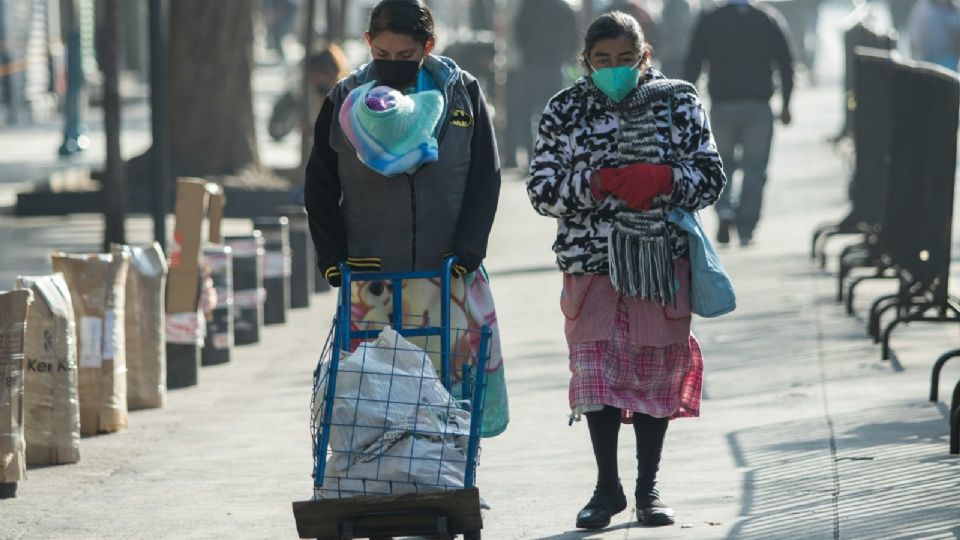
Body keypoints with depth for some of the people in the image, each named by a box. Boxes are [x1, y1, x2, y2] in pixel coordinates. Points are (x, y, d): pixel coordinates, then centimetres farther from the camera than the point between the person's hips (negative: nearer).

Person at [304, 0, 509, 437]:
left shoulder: (462, 93, 3)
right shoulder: (344, 102, 4)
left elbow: (485, 178, 3)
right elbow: (320, 188, 9)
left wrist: (465, 251, -7)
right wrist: (333, 257, -2)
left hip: (448, 272, 0)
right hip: (370, 275, 0)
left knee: (456, 370, -3)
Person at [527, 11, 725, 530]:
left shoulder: (678, 101, 3)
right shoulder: (565, 111, 3)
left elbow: (710, 177, 3)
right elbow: (541, 189, 0)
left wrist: (662, 180, -16)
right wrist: (596, 184, -16)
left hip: (662, 258, 0)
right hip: (591, 259, 0)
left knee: (657, 371, 5)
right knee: (595, 369, -4)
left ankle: (647, 489, 16)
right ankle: (607, 487, 10)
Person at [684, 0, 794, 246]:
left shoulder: (708, 21, 4)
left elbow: (692, 65, 2)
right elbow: (786, 64, 3)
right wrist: (785, 105, 9)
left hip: (722, 105, 1)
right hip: (758, 106, -1)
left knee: (722, 163, 15)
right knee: (754, 169, 5)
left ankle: (724, 209, -9)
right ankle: (746, 230, 0)